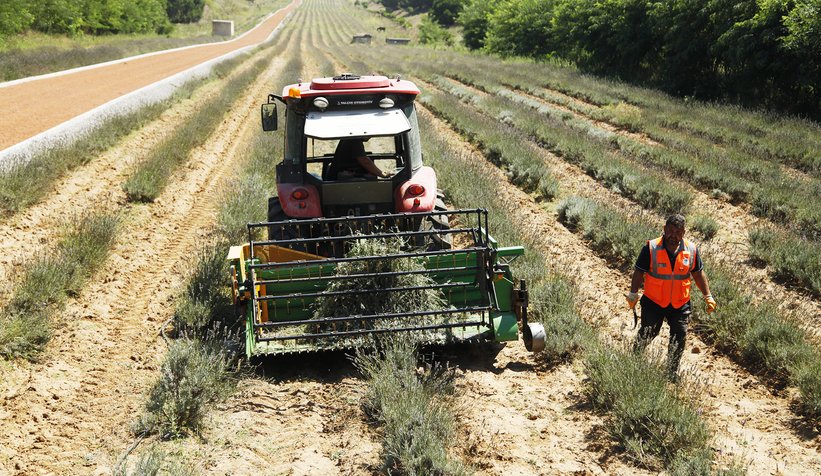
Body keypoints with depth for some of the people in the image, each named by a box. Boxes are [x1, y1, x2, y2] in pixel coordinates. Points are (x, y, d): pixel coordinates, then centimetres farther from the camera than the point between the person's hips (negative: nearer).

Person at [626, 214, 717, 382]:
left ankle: (672, 373, 26)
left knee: (679, 339, 8)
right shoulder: (651, 248, -13)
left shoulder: (691, 250, -4)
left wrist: (708, 296, 7)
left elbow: (698, 274, 8)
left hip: (680, 305, 3)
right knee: (646, 335, 2)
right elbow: (639, 272, -6)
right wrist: (633, 294, -11)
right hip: (653, 303, -3)